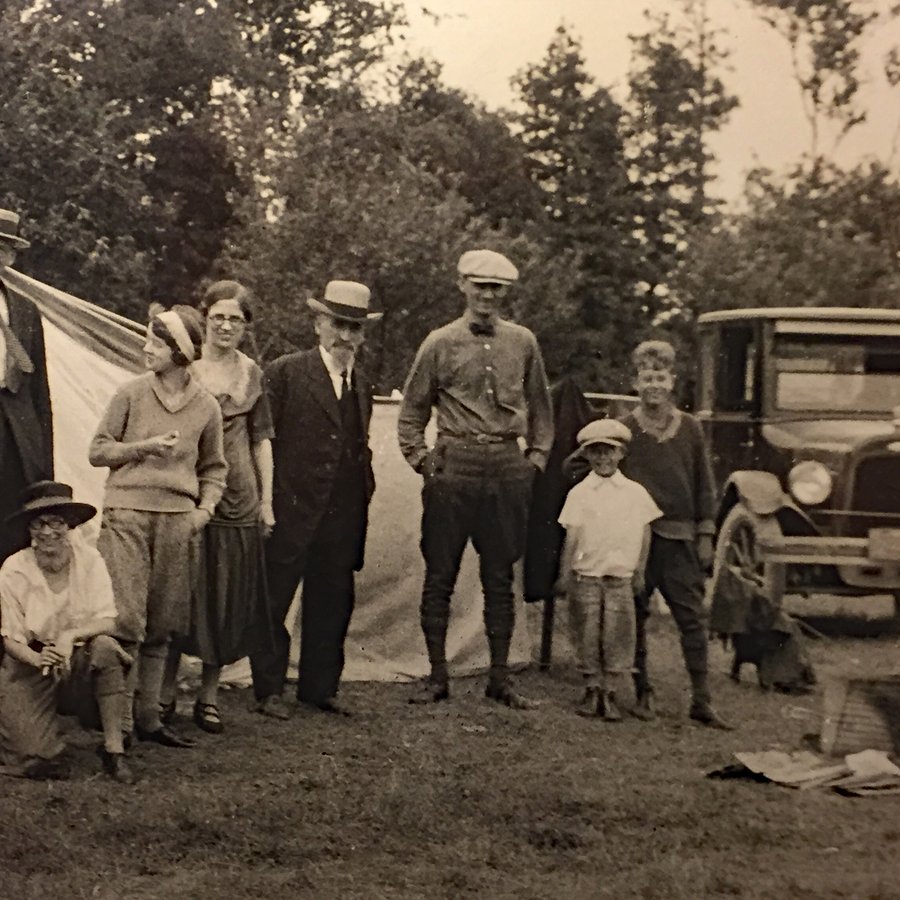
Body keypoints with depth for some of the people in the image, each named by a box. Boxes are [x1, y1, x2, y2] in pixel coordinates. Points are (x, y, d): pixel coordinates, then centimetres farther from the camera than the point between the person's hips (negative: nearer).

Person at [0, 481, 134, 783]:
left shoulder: (88, 559, -9)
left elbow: (107, 622, -13)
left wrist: (71, 635, -32)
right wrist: (38, 658, -30)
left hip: (79, 661, 1)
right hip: (30, 665, -1)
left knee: (105, 647, -34)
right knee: (35, 760, -19)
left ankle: (114, 749, -22)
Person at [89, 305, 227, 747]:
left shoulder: (206, 407, 6)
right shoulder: (131, 393, 0)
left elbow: (213, 467, 17)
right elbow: (98, 450, 4)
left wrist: (206, 507, 1)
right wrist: (145, 447, -9)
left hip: (177, 517, 3)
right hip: (127, 514, -3)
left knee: (160, 626, 7)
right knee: (126, 621, -9)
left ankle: (148, 717, 15)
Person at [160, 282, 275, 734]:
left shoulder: (253, 375, 8)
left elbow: (261, 440, 11)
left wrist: (267, 500, 5)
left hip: (239, 499, 3)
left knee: (229, 597, 5)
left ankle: (208, 694, 15)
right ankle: (166, 692, 11)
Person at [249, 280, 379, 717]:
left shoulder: (362, 384, 14)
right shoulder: (285, 373, -4)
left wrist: (364, 493, 9)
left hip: (343, 516, 6)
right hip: (291, 511, -5)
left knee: (332, 603, 11)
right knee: (272, 601, 2)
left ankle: (319, 687, 22)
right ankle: (269, 690, 11)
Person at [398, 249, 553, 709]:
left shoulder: (523, 343, 8)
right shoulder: (440, 343, 3)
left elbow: (540, 408, 17)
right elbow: (412, 409, 10)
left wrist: (535, 458, 10)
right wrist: (420, 458, 2)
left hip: (507, 467, 2)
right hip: (454, 465, -1)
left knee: (500, 576, 7)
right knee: (440, 573, 1)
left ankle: (500, 677, 13)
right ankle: (437, 675, 9)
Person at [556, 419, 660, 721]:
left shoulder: (635, 493, 4)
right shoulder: (579, 493, 1)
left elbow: (645, 534, 9)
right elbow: (572, 536, 2)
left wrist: (639, 572, 8)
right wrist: (564, 575, 0)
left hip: (621, 578, 1)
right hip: (586, 575, 0)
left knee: (618, 637, -2)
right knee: (588, 636, 3)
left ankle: (612, 693, 4)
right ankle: (592, 688, 14)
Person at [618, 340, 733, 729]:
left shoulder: (689, 427, 7)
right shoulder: (624, 429, 2)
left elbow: (704, 483, 10)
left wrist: (705, 534, 6)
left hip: (679, 536, 1)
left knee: (692, 617, -2)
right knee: (635, 617, 3)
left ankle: (701, 700, 1)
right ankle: (643, 693, 15)